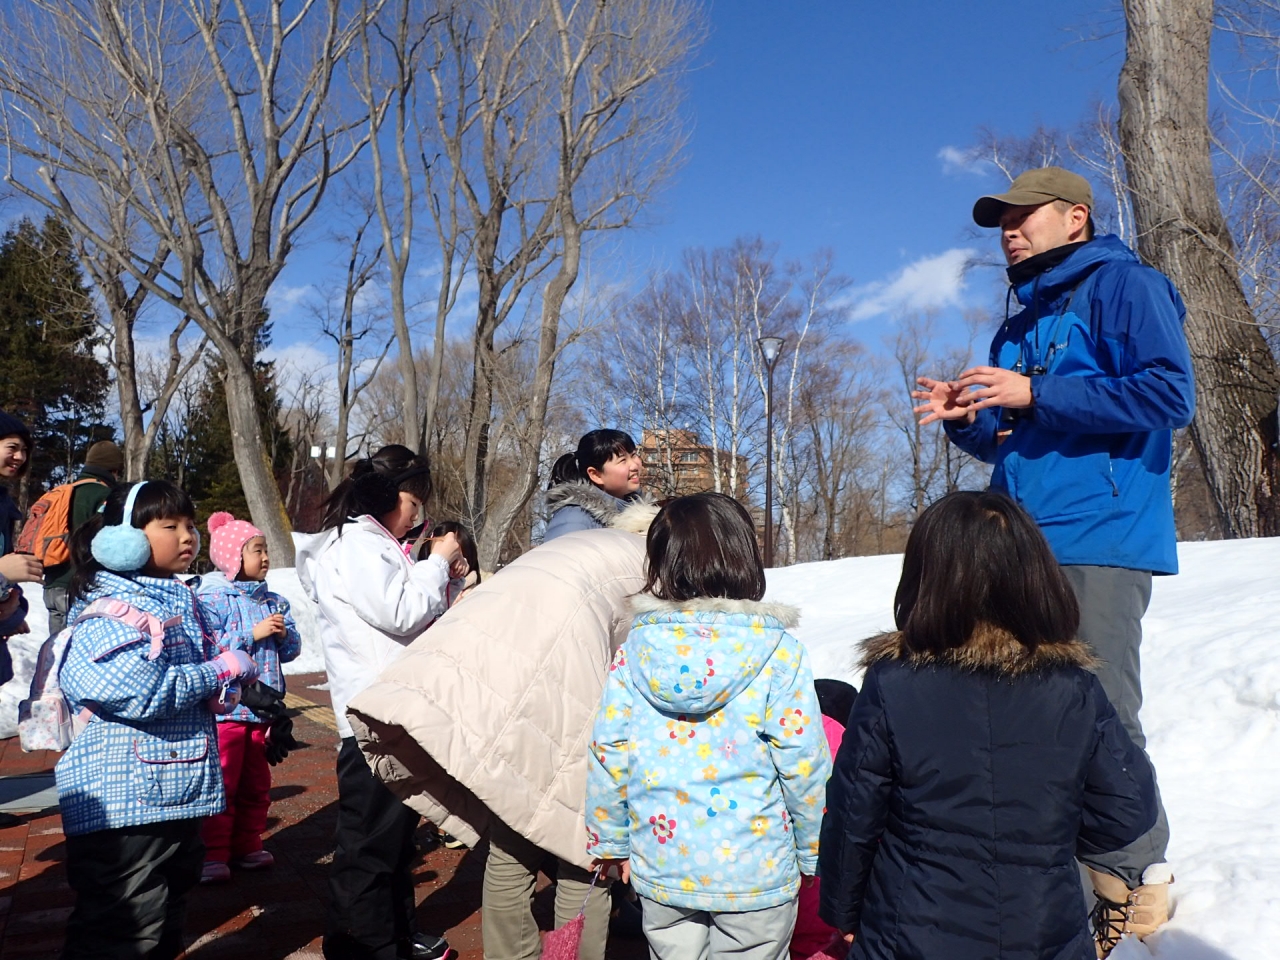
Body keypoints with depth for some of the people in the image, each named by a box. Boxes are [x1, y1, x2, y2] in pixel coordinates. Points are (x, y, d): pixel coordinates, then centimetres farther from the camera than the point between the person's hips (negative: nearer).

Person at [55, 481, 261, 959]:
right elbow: (142, 692, -27)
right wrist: (224, 667, -15)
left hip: (175, 790, 9)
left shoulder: (176, 598, 13)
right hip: (127, 799, -9)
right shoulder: (112, 603, -16)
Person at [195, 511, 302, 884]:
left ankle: (247, 846, 28)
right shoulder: (211, 598, -8)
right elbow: (206, 650, -20)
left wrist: (284, 635, -11)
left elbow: (291, 650, 11)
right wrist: (253, 634, -20)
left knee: (256, 783, 15)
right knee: (221, 783, 1)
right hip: (225, 708, -6)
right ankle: (213, 853, 13)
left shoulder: (273, 601, 9)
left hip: (263, 707, 6)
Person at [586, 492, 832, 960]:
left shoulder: (636, 646, -7)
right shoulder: (777, 650, -14)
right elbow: (802, 759, -13)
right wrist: (816, 852, 2)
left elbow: (608, 751, -4)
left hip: (660, 867, 3)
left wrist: (609, 840, 10)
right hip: (755, 869, -2)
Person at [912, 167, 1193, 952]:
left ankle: (1138, 874, 13)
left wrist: (1034, 396, -17)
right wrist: (967, 419, 5)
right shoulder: (1021, 328, 22)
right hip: (1025, 553, 8)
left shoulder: (1123, 284, -1)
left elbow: (1170, 394, -15)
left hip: (1100, 544, -8)